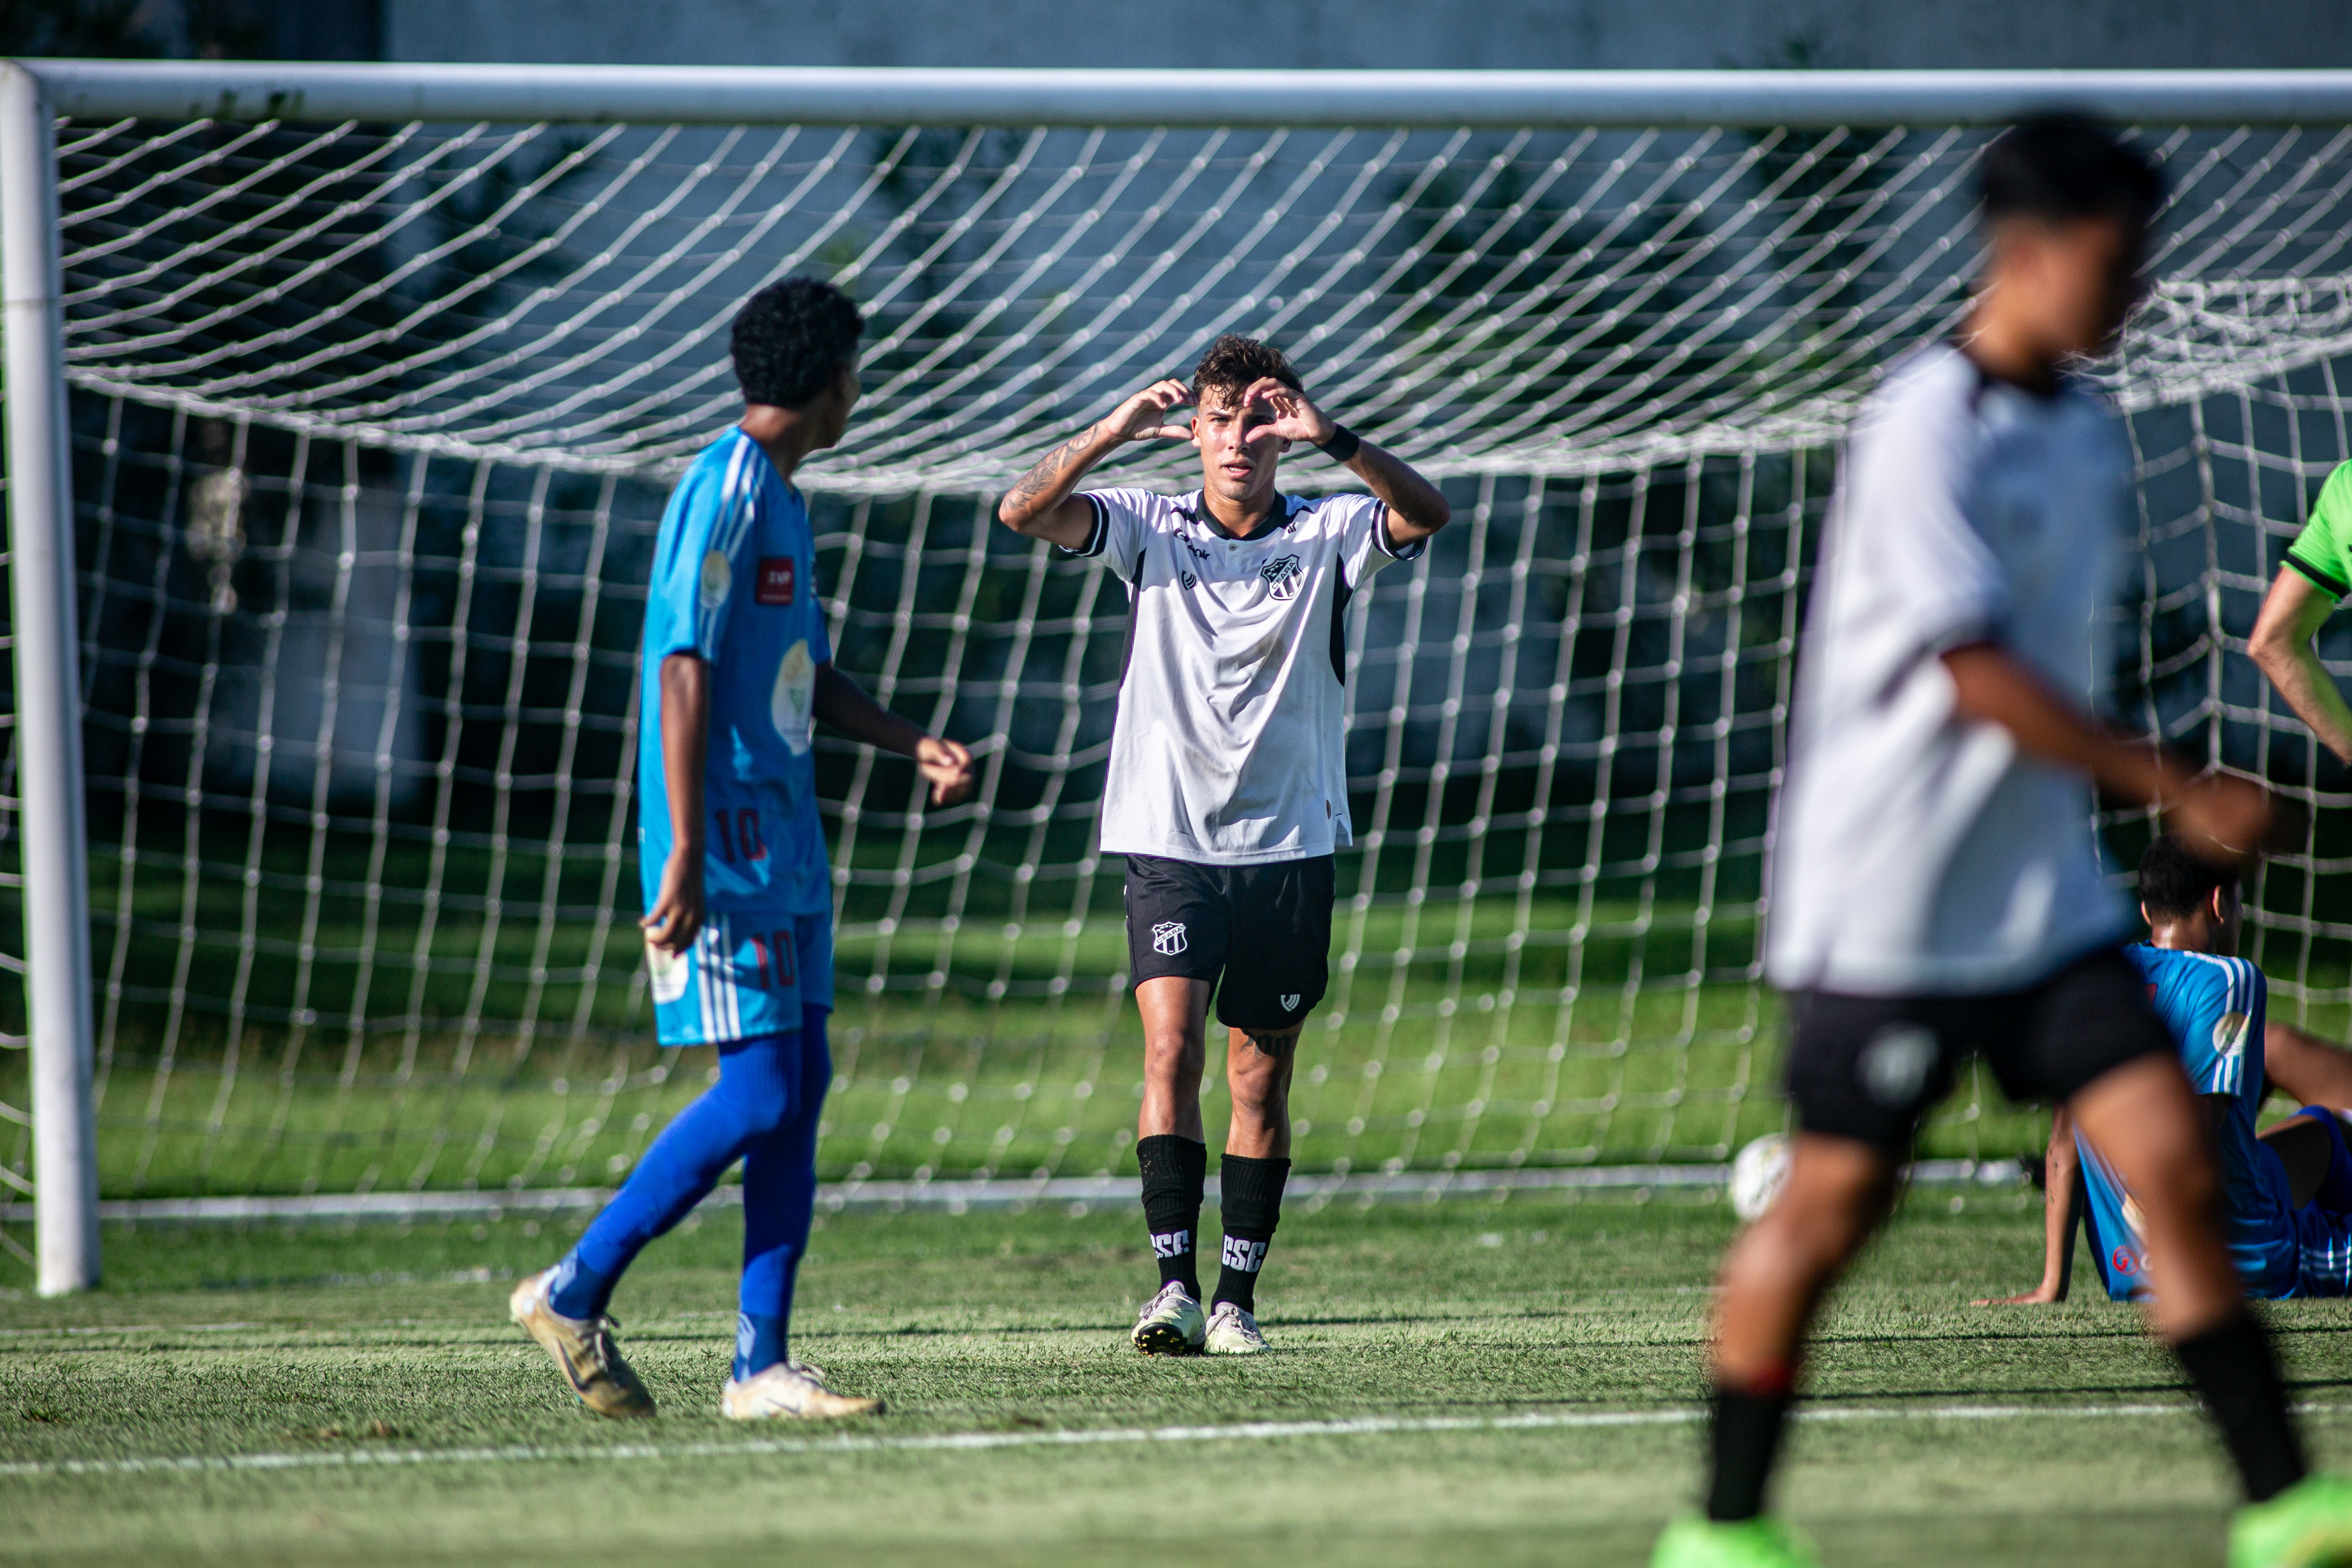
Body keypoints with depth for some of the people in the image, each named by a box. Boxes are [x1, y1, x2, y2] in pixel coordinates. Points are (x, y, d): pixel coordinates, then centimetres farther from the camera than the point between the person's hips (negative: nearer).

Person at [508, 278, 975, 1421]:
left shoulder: (780, 501, 18)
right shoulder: (725, 492, -13)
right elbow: (685, 673, -18)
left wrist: (915, 746, 16)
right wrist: (684, 855, -22)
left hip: (784, 847, 10)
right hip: (727, 847, -10)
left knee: (801, 1085, 5)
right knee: (759, 1093, -11)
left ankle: (761, 1365, 5)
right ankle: (573, 1292, 0)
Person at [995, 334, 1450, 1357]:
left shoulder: (1326, 536, 3)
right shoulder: (1148, 531, 3)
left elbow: (1426, 514, -15)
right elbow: (1024, 513, -10)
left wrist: (1332, 438, -29)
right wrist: (1111, 433, -25)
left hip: (1288, 848, 1)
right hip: (1169, 841, -1)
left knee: (1261, 1080, 5)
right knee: (1172, 1048, -17)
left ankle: (1236, 1299, 13)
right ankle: (1174, 1286, -21)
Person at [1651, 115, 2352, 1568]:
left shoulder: (2086, 434, 10)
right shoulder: (1928, 428, -16)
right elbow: (1976, 673, -22)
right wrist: (2179, 790, -23)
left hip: (2048, 892, 7)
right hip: (1891, 903, -7)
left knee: (2174, 1161, -4)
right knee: (1832, 1205, 1)